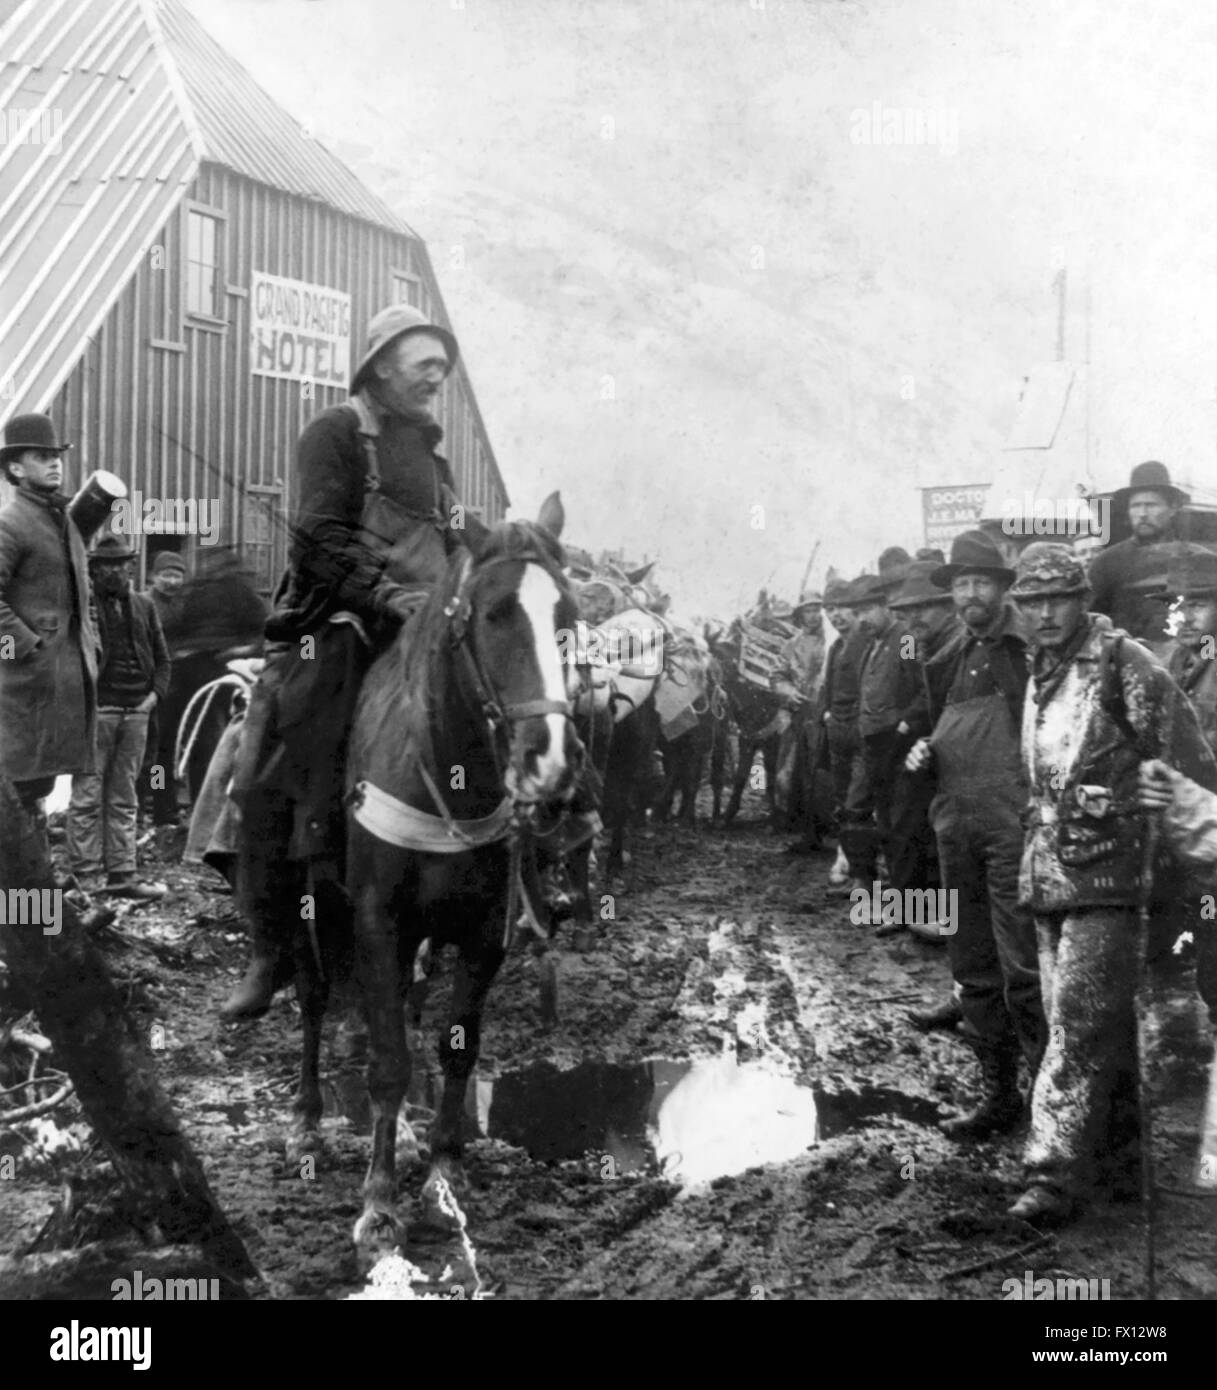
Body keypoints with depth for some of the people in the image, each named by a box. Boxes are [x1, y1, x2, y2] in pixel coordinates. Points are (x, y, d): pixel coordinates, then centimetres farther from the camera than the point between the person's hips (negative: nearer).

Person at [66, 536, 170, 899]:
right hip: (96, 709, -5)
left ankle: (121, 875, 11)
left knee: (124, 800, 8)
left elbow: (162, 657, 20)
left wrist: (156, 692, 6)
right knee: (88, 795, -4)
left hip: (136, 712, 5)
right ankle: (85, 875, -1)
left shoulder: (144, 607, 16)